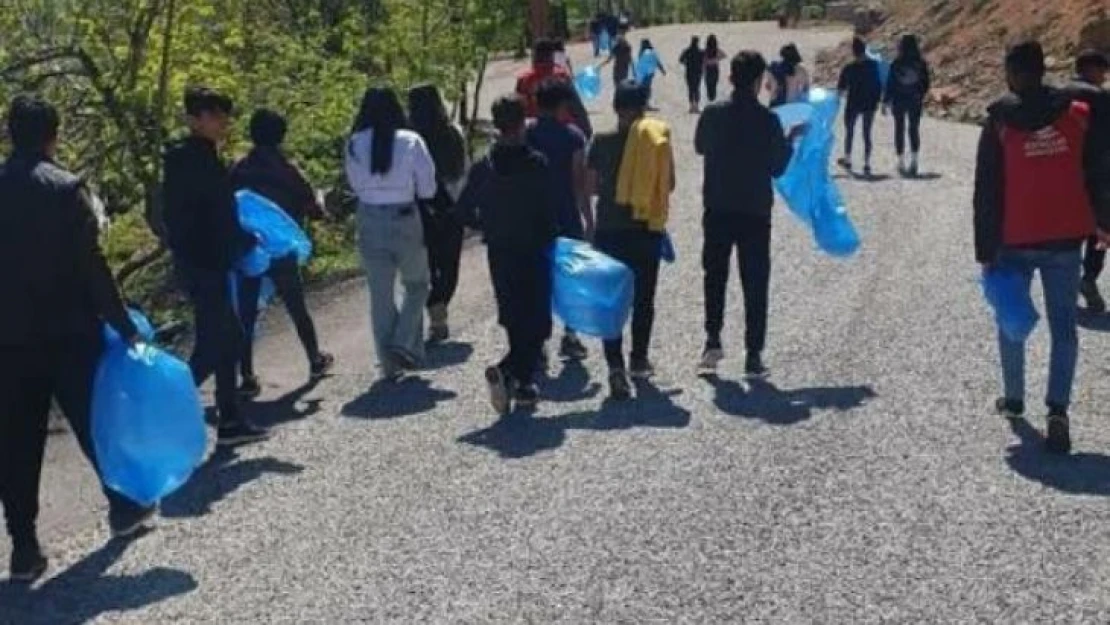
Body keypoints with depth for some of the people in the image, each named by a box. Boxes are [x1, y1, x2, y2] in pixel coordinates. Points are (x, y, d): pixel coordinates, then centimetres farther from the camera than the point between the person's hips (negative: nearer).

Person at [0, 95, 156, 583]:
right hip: (69, 331, -3)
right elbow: (91, 265, -13)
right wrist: (124, 325, -6)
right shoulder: (64, 188, -10)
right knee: (95, 421, 15)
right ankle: (123, 505, 31)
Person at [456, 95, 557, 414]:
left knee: (514, 319, 16)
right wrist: (548, 238, 2)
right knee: (535, 319, 3)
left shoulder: (483, 166, -2)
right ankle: (508, 370, -17)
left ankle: (524, 383, 20)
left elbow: (465, 211, 0)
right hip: (532, 252, -4)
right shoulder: (536, 164, -14)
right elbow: (549, 211, -14)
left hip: (499, 254, 5)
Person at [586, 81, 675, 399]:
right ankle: (639, 360, 29)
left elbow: (591, 186, -2)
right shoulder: (658, 139, -5)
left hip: (609, 229, -1)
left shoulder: (601, 142, -6)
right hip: (647, 230, 1)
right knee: (644, 298, 17)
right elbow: (669, 184, 1)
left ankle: (616, 365, -16)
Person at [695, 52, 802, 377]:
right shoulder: (768, 120, -12)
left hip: (717, 210, 2)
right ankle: (754, 355, 5)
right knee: (755, 284, 6)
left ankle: (713, 340, 7)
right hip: (755, 213, -2)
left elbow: (700, 146, 13)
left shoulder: (712, 113, -5)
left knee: (715, 276, 18)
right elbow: (778, 167, -4)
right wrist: (791, 139, 10)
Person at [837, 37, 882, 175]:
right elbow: (878, 85, 0)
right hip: (869, 105, 2)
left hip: (853, 105, -2)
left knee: (850, 132, 17)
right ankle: (867, 164, 4)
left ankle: (848, 160, 27)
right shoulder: (873, 66, -6)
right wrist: (877, 101, 13)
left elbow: (841, 88, -3)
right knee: (867, 134, 7)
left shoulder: (849, 68, -12)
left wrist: (842, 93, 18)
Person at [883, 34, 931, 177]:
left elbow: (890, 84, -8)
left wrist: (886, 101, -1)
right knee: (914, 129, 10)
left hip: (899, 101, -2)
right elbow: (926, 84, 3)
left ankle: (901, 162, 4)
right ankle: (913, 161, 4)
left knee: (900, 130, 6)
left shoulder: (896, 64, -10)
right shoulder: (921, 64, -4)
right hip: (915, 101, 2)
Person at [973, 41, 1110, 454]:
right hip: (1066, 238, 1)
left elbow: (987, 194, -5)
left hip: (1015, 241, -1)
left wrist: (986, 252, 1)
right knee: (1063, 326, 3)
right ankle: (1058, 409, -11)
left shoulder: (999, 124, -6)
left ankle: (1013, 398, 28)